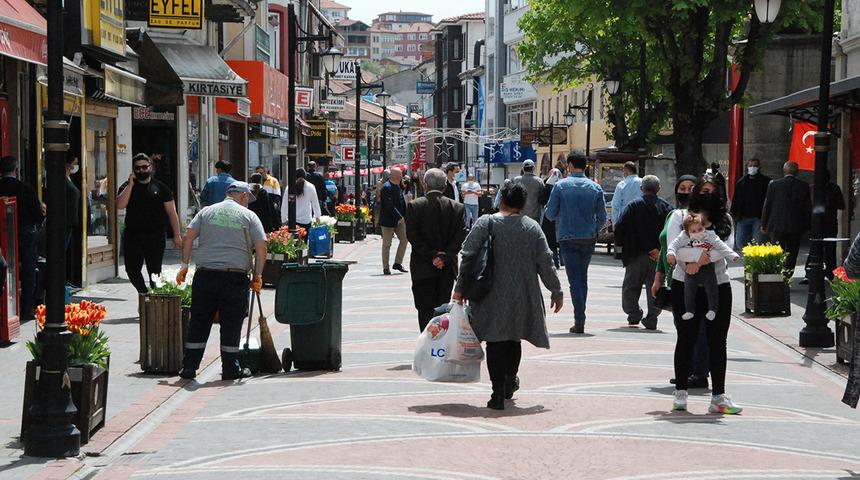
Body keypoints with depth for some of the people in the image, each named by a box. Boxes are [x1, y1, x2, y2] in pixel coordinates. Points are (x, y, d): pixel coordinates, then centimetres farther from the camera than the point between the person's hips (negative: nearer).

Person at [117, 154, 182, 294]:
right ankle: (145, 294, 15)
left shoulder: (160, 187, 6)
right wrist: (130, 185, -12)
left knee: (155, 270, 0)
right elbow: (120, 205, -10)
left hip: (155, 236, -1)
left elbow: (172, 212, 6)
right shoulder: (127, 187, 8)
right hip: (133, 235, 1)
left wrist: (176, 235, 1)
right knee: (132, 269, -2)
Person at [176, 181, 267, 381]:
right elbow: (261, 247, -2)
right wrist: (258, 276, 7)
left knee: (199, 322, 9)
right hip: (235, 276, -2)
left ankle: (189, 366, 10)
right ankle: (230, 369, 9)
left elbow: (188, 237, 3)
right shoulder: (248, 215, 5)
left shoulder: (207, 211, 12)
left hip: (205, 274, 3)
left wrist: (185, 265, 8)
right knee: (231, 324, 5)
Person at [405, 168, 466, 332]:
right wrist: (444, 257, -7)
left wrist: (432, 256, -8)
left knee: (425, 312, 1)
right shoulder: (458, 207, 2)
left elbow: (413, 236, -10)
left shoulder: (414, 206, -5)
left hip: (423, 269, -2)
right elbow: (461, 236, -4)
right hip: (447, 269, 3)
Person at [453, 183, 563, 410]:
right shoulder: (532, 227, 0)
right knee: (514, 339, 20)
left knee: (495, 342, 0)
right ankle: (509, 384, 32)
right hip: (522, 297, 2)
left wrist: (460, 287, 1)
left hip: (492, 296, -2)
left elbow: (468, 256, -7)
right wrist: (557, 292, 11)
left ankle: (498, 393, -8)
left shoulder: (485, 223, -5)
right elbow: (546, 263, 1)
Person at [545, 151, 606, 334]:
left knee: (575, 278, -2)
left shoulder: (561, 186, -7)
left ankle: (579, 321, -9)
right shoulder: (595, 188, 1)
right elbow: (602, 217, 2)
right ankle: (580, 316, 22)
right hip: (589, 239, 3)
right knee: (583, 277, 17)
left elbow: (550, 214, -3)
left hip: (568, 238, -3)